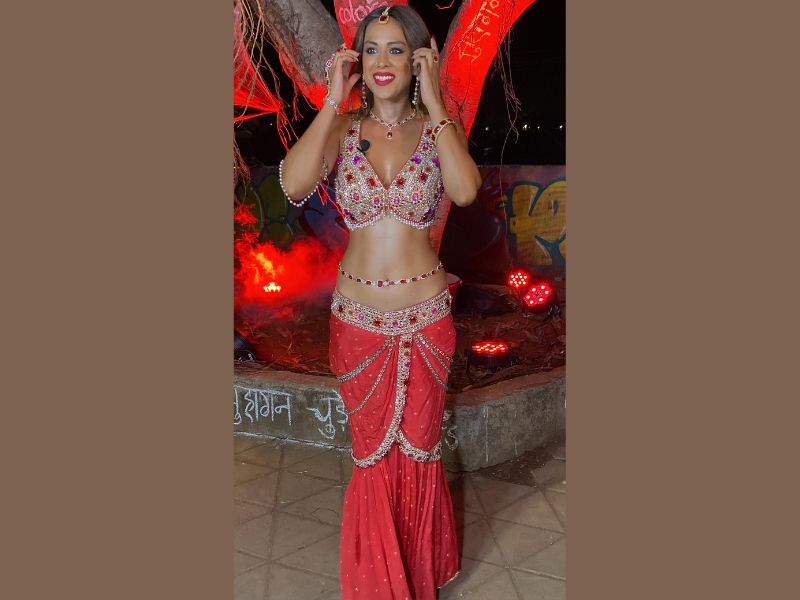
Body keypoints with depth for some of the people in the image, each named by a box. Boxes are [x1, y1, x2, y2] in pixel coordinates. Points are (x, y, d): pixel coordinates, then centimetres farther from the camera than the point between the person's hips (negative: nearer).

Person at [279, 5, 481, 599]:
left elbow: (466, 190, -24)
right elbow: (294, 184, -21)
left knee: (418, 443, 14)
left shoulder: (436, 127, -2)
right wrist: (333, 101, -16)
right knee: (373, 446, 14)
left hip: (425, 314, 0)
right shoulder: (342, 128, 0)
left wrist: (433, 102, -18)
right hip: (357, 315, 1)